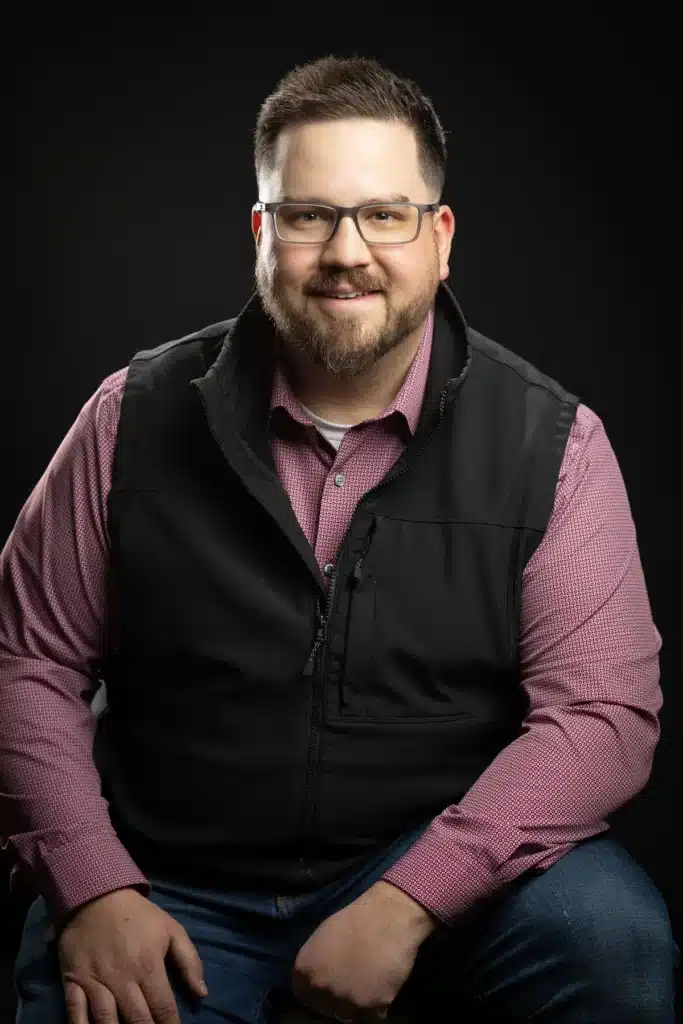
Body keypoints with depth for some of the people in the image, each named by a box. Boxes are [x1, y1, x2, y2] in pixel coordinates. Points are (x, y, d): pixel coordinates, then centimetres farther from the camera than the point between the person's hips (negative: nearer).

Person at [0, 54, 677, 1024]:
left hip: (445, 870, 0)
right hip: (173, 888, 1)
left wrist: (405, 903, -21)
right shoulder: (138, 417, -2)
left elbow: (604, 711, -11)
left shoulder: (550, 439, -5)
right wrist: (90, 889, -10)